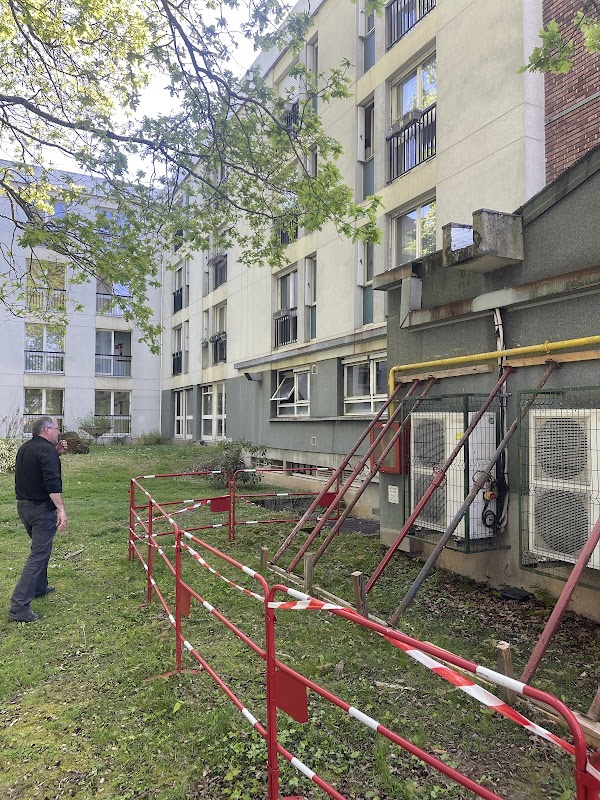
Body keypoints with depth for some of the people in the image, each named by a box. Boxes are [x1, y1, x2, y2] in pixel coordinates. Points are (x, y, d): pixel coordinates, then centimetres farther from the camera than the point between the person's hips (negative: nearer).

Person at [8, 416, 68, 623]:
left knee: (40, 548, 26)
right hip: (41, 509, -10)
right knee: (38, 555, -7)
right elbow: (52, 483, -26)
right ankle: (19, 607, -9)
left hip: (23, 505, 10)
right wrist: (61, 510, -28)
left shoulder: (25, 448, 11)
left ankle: (39, 588, 40)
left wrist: (56, 453, 9)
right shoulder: (46, 450, -18)